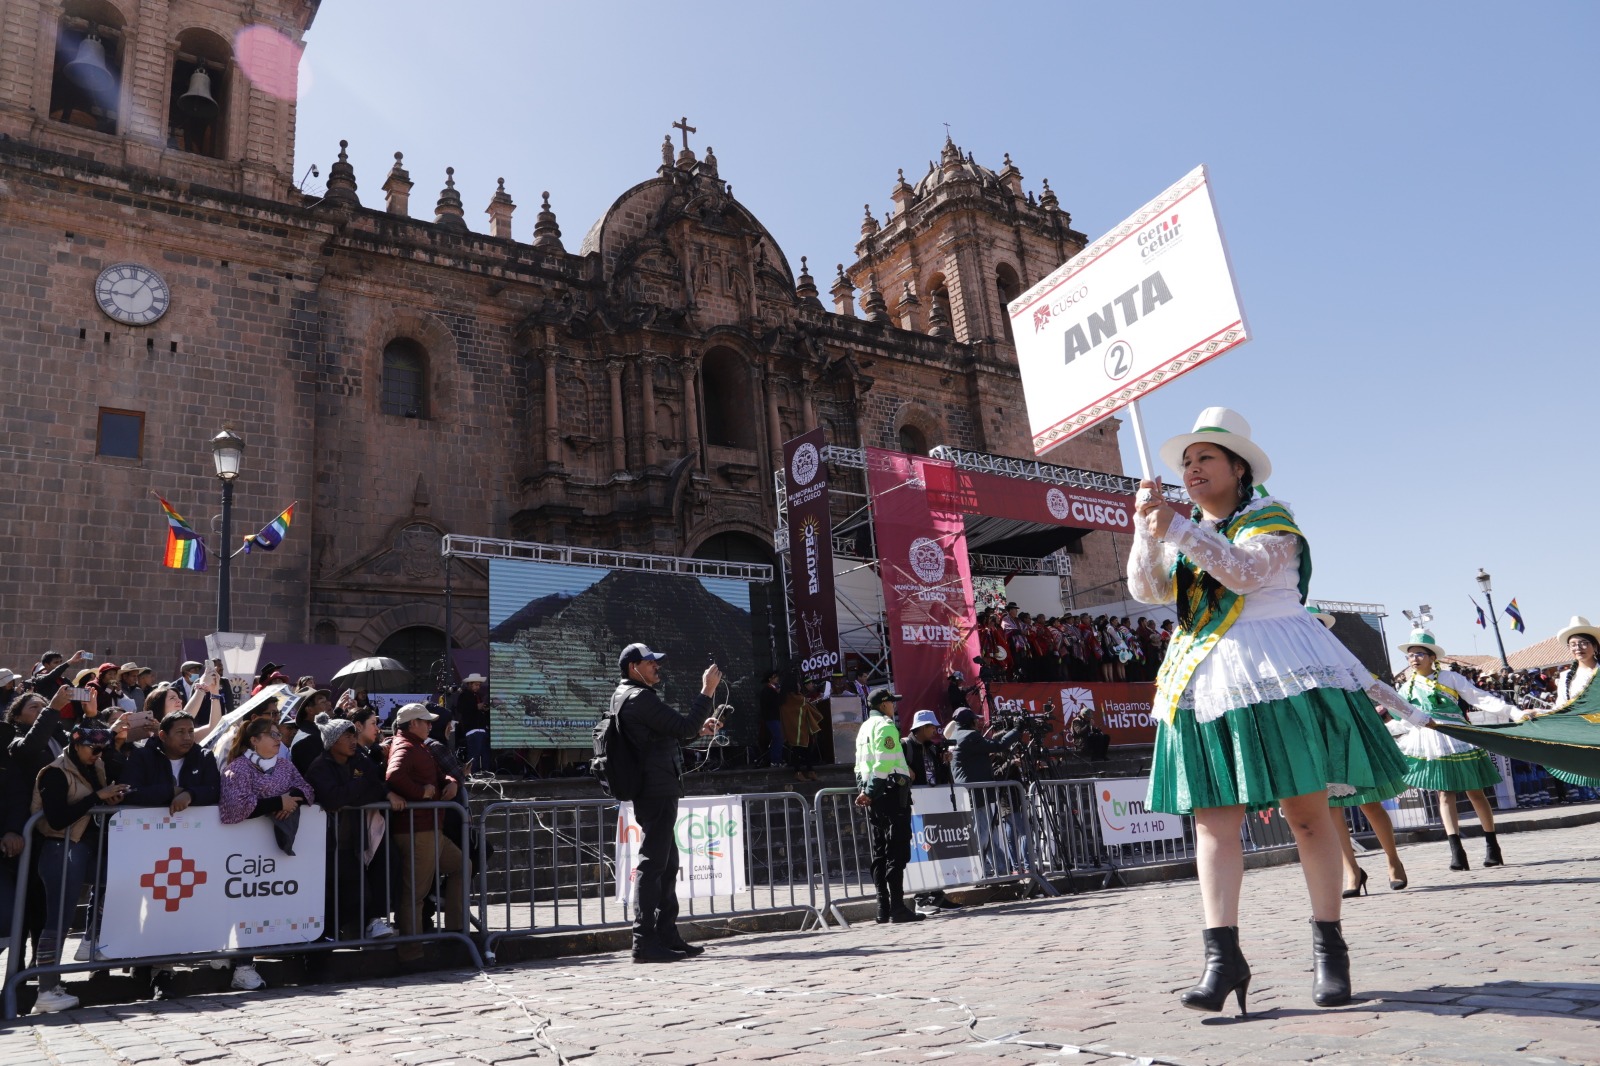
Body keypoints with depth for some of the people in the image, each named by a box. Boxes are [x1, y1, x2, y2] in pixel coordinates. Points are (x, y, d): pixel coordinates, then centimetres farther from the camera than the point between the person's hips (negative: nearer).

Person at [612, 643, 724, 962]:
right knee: (652, 863, -8)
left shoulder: (624, 696, 19)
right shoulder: (640, 698, -14)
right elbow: (682, 726, -19)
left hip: (652, 791, 11)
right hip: (657, 791, -11)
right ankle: (645, 941, -6)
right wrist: (707, 692, -12)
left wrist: (699, 730, 22)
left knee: (667, 864, 14)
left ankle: (667, 936, 20)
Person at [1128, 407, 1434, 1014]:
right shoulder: (1181, 532, 18)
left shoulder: (1271, 518, 3)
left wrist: (1176, 528, -24)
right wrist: (1147, 529, -12)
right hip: (1203, 684, 4)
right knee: (1212, 820, -5)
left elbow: (1246, 571, -18)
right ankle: (1222, 956, -7)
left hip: (1274, 673, -4)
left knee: (1306, 813, 0)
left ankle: (1329, 948, 10)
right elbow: (1146, 590, 3)